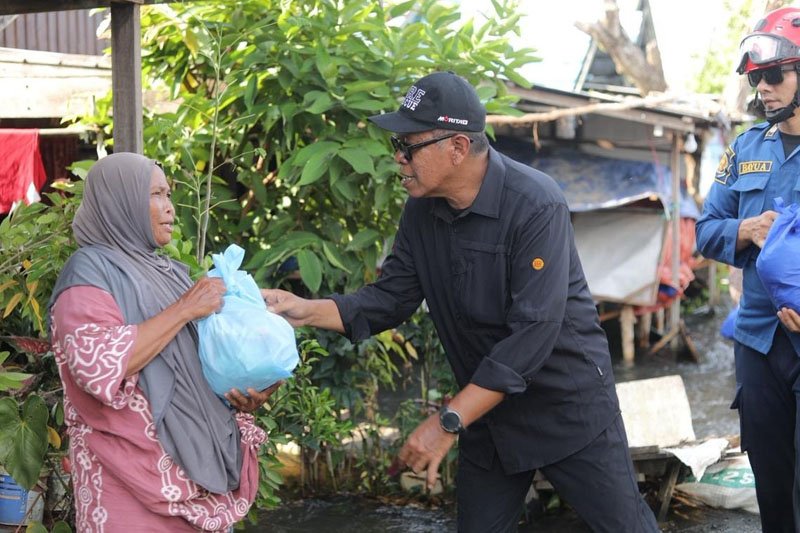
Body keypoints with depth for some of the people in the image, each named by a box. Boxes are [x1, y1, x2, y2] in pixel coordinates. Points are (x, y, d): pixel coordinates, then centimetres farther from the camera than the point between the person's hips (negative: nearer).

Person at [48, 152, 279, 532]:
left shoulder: (168, 272, 15)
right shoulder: (89, 271, -8)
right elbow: (97, 365, -25)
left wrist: (241, 393, 2)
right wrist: (184, 309, -18)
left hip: (199, 458, 7)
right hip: (136, 474, -7)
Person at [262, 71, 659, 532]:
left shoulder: (536, 205, -25)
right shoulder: (422, 210, -4)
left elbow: (533, 331, -30)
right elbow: (392, 298, 2)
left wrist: (449, 422, -30)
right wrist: (309, 310, -15)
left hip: (568, 405, -6)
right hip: (486, 409, 6)